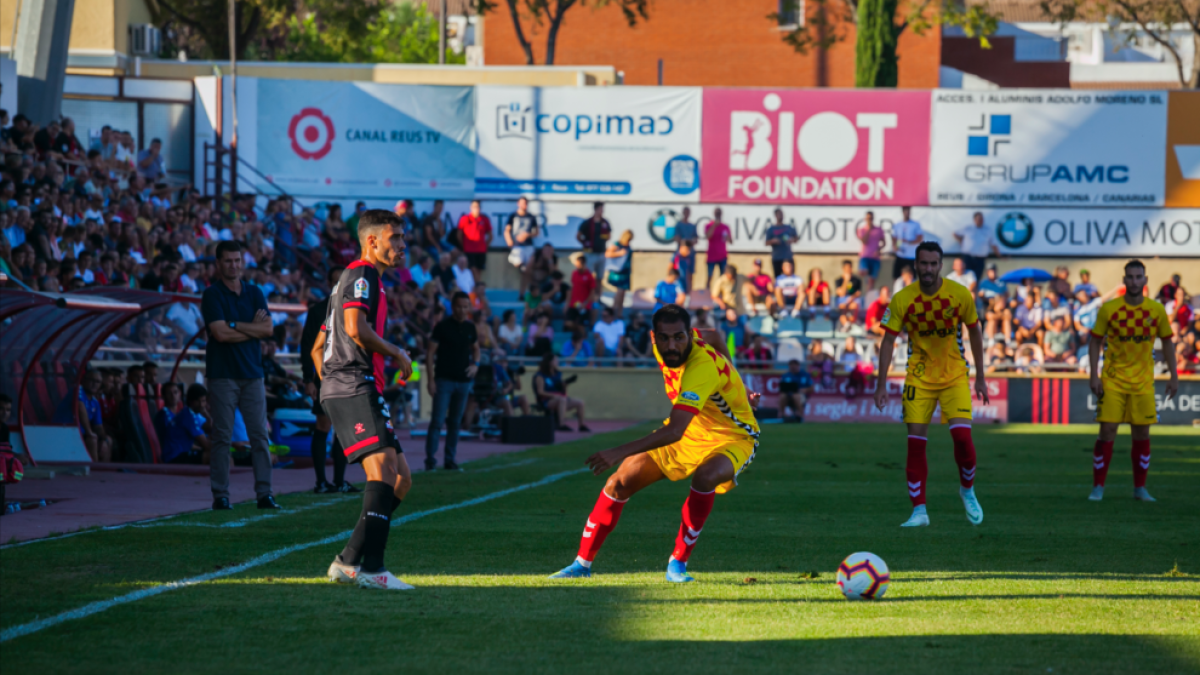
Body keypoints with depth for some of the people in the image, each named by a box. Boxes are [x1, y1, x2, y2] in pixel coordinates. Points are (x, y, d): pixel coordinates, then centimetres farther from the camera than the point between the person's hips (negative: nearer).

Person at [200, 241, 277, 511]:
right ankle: (220, 495, 0)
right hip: (222, 374, -4)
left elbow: (268, 329, 0)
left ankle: (264, 493, 3)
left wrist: (235, 325, -9)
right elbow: (220, 333, -15)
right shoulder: (212, 295, -3)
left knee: (260, 436, 1)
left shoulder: (254, 293, 12)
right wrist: (253, 329, -3)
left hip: (252, 374, 4)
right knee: (222, 438, -4)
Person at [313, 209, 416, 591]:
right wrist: (397, 354, -8)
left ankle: (350, 562, 4)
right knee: (383, 466, -23)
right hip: (355, 385, -11)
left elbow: (317, 348, 31)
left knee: (400, 479, 9)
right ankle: (365, 566, -34)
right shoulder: (363, 275, -3)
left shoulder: (352, 279, 29)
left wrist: (331, 390, 27)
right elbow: (356, 329, -21)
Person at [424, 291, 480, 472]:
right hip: (444, 380, -5)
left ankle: (450, 460, 15)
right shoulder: (443, 326, -7)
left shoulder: (470, 328, 8)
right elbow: (430, 353, -7)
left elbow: (476, 348, 24)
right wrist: (430, 379, -14)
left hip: (463, 381, 5)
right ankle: (430, 460, -6)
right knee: (437, 421, -9)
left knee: (455, 422, 9)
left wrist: (475, 364, 3)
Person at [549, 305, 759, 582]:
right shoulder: (661, 345, -13)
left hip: (733, 438, -7)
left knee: (705, 476, -39)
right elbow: (714, 337, 10)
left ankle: (678, 563, -24)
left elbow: (675, 431, -46)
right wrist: (732, 385, 18)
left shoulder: (704, 367, -37)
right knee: (620, 482, -3)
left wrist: (621, 452, -52)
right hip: (689, 428, 7)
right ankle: (582, 564, 11)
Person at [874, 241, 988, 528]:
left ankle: (967, 491, 13)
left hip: (954, 376, 0)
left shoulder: (960, 294, -9)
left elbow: (974, 332, 5)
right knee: (915, 441, -6)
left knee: (962, 435, -15)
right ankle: (919, 512, 1)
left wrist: (980, 377, 6)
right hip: (919, 377, 0)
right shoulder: (902, 299, -10)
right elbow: (889, 340, -4)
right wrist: (881, 384, -8)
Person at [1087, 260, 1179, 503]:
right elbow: (1095, 341, 0)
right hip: (1113, 380, -2)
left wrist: (1173, 376, 4)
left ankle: (1140, 489, 13)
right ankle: (1098, 487, 2)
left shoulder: (1156, 310, -1)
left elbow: (1167, 343, 9)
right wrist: (1094, 377, -8)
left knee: (1142, 434, 3)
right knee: (1107, 432, -6)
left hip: (1143, 382, 2)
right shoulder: (1109, 309, -5)